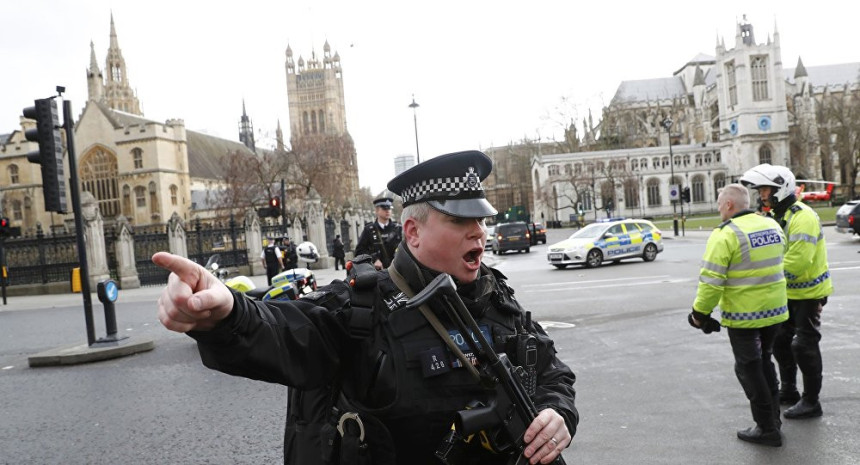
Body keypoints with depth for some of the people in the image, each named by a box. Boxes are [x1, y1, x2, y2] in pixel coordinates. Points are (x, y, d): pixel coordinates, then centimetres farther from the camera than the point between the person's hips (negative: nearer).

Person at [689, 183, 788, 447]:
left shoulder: (725, 235, -18)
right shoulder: (772, 226, 6)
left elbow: (711, 280, -21)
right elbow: (779, 264, 17)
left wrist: (700, 312, -11)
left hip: (743, 315, -7)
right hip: (774, 310, 7)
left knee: (749, 368, 6)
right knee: (764, 361, 23)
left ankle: (767, 428, 12)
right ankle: (773, 417, 33)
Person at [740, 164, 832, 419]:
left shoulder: (802, 217, -23)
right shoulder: (775, 216, 7)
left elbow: (798, 261, -31)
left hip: (808, 292, -9)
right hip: (788, 292, 9)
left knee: (804, 345, -4)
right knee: (780, 340, 16)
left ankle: (811, 401, 9)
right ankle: (788, 391, 31)